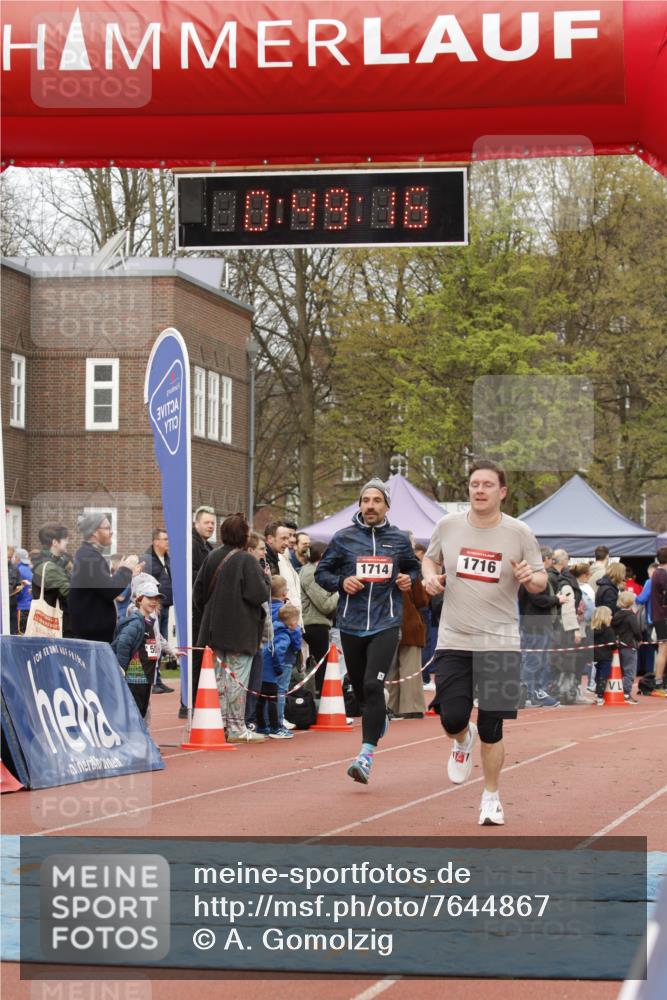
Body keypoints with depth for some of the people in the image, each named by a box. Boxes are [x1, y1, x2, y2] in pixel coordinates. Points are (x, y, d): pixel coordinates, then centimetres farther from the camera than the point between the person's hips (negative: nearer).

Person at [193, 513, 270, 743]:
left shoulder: (212, 558, 3)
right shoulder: (246, 560, -14)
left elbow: (198, 591, 7)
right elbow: (259, 594, -18)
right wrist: (265, 579, 1)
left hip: (215, 628, 6)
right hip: (240, 630, -6)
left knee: (219, 676, 12)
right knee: (238, 678, -2)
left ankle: (220, 724, 15)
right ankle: (237, 728, 0)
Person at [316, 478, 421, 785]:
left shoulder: (399, 539, 5)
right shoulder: (343, 538, 2)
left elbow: (414, 567, 21)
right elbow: (321, 572, 9)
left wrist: (408, 580, -1)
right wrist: (341, 582, -10)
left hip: (385, 624, -2)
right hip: (351, 624, 2)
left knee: (373, 685, -17)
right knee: (359, 688, 12)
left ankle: (366, 754, -17)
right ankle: (379, 718, 46)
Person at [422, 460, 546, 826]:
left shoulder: (519, 533, -3)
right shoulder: (448, 526, 1)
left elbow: (540, 581, 5)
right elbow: (430, 559, 19)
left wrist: (531, 578, -18)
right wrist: (430, 576, -4)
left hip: (499, 641, -1)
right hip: (453, 640, 1)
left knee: (491, 727, -1)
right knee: (452, 719, -6)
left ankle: (491, 795, 19)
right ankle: (463, 740, 33)